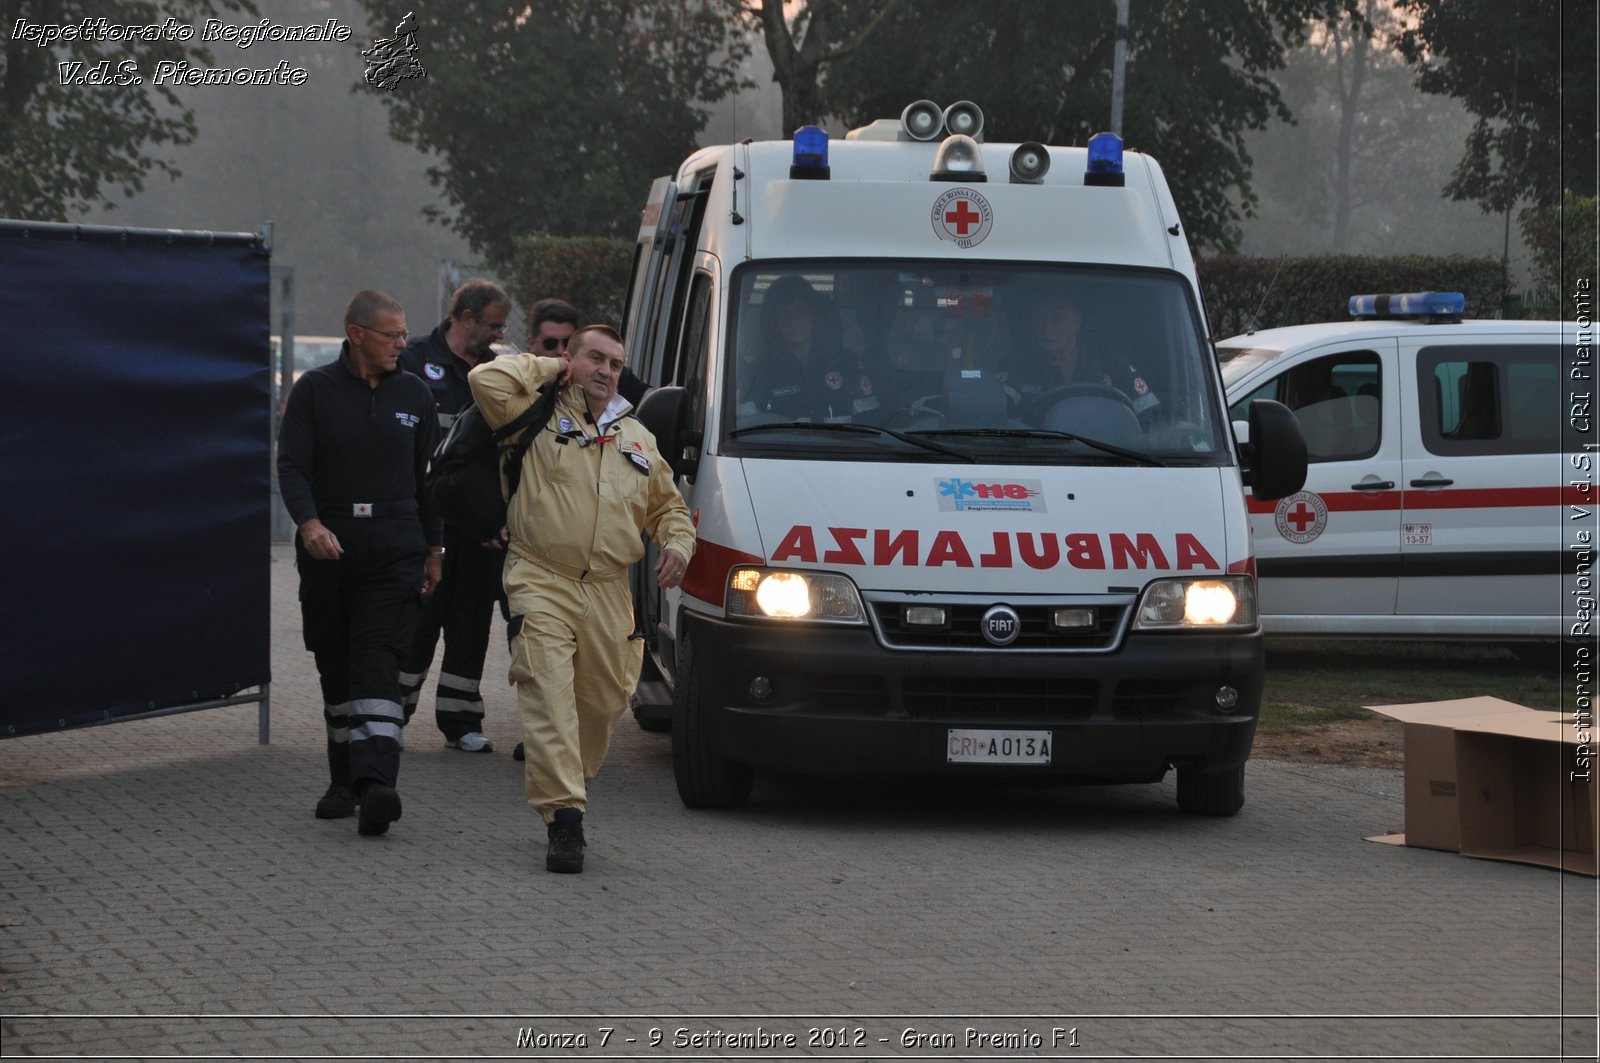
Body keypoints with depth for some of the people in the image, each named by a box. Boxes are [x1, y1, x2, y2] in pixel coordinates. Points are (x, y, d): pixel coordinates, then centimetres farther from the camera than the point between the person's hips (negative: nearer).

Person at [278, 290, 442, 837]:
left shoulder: (414, 395, 10)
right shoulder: (315, 390, 1)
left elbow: (428, 476, 18)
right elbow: (291, 465, -6)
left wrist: (433, 548, 18)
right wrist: (309, 523, -23)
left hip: (393, 548, 0)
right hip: (327, 545, 0)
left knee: (376, 664, -14)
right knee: (336, 668, 8)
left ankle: (375, 781, -25)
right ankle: (345, 779, 20)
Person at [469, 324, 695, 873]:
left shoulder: (638, 438, 23)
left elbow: (667, 505, 29)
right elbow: (487, 380, -9)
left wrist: (677, 543, 8)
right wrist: (546, 370, 4)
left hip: (609, 590, 5)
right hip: (542, 582, -5)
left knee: (604, 699, 8)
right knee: (549, 694, -17)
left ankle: (570, 780, 34)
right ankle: (563, 814, -24)